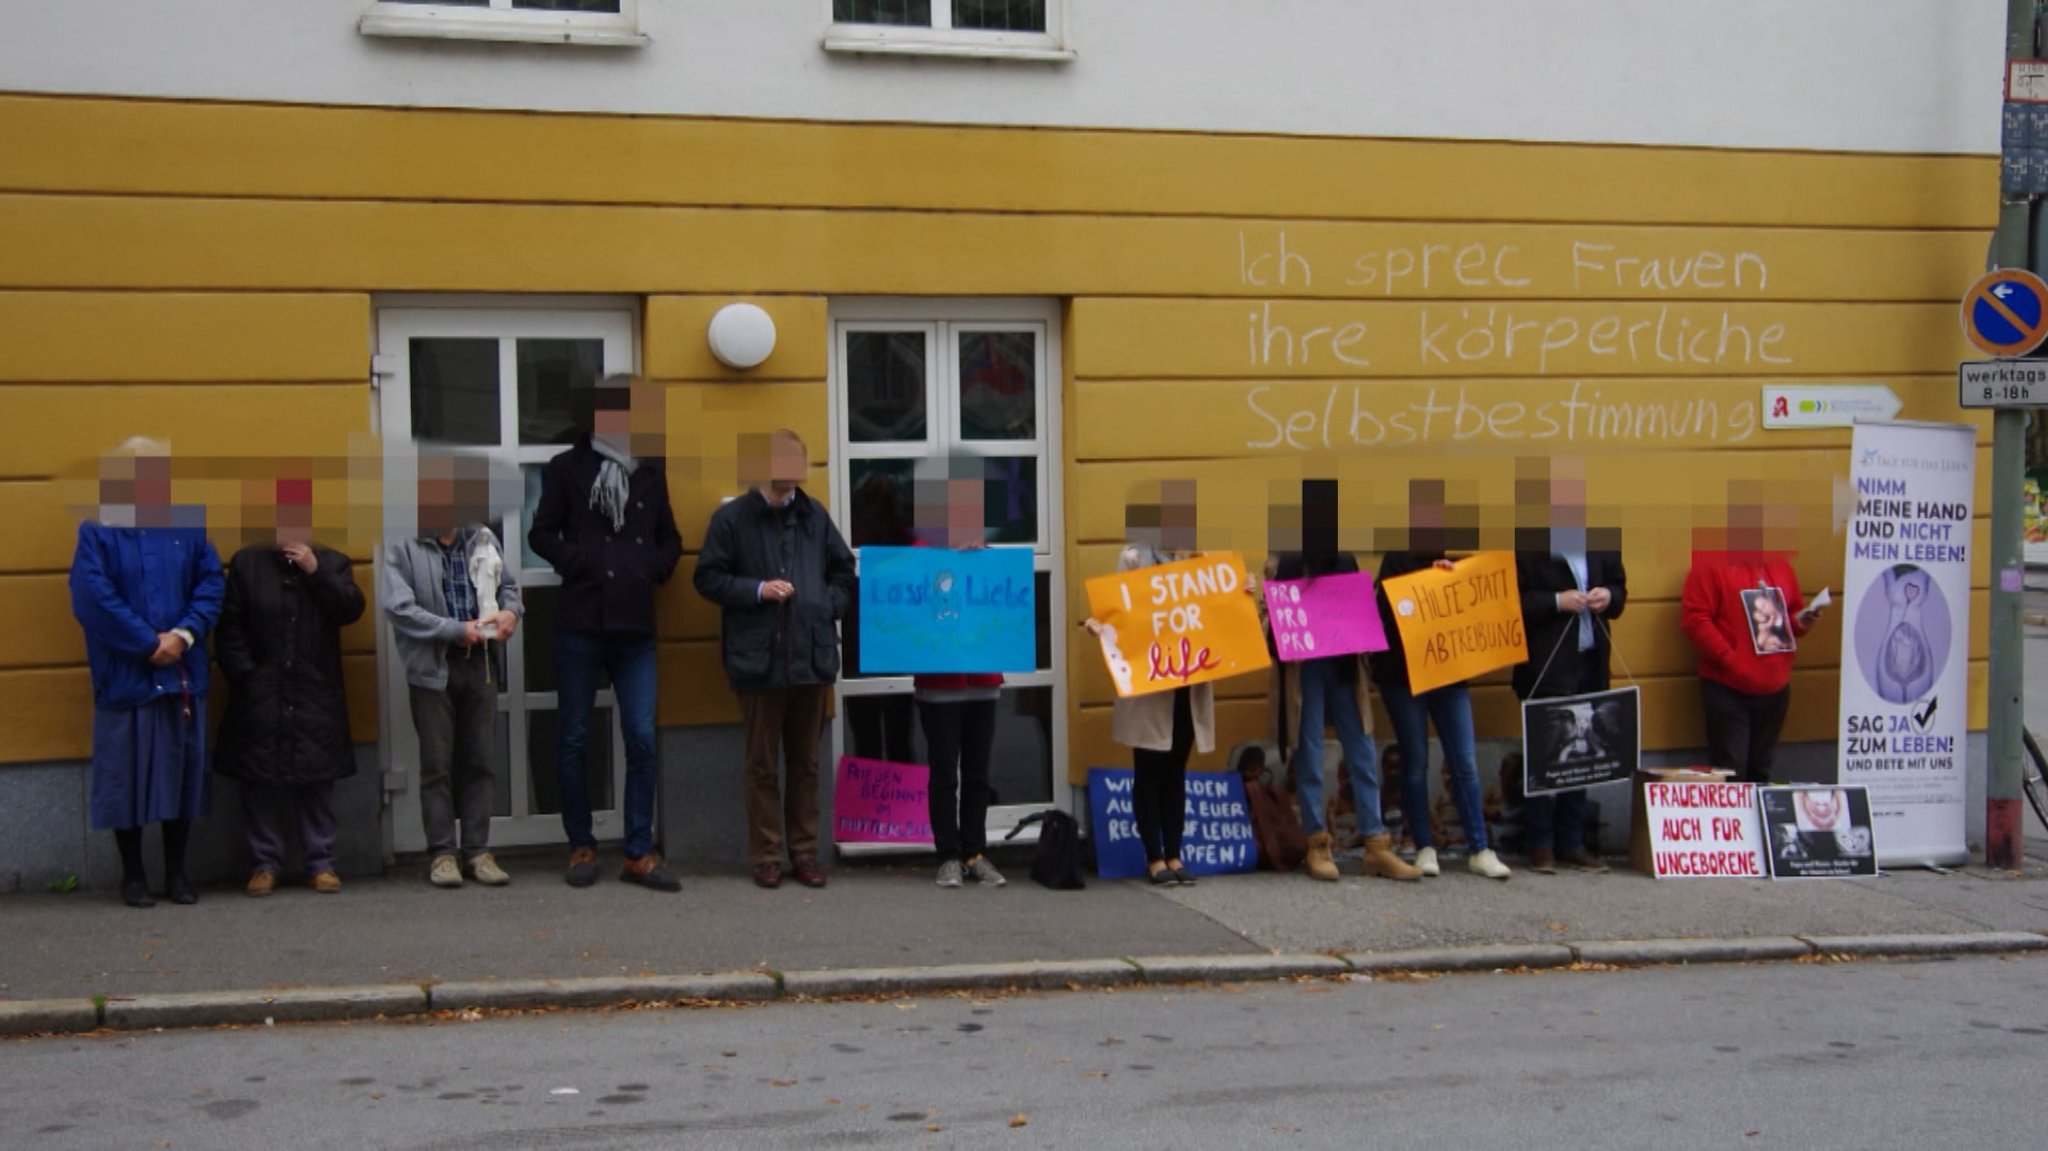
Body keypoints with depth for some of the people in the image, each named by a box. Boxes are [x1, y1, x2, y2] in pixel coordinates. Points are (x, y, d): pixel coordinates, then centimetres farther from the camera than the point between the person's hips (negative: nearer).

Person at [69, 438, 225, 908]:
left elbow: (212, 583, 2)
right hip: (125, 676, -3)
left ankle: (176, 870, 19)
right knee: (128, 775, 3)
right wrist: (149, 642, -15)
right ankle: (133, 874, 15)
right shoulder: (96, 532, -2)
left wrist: (183, 634, -13)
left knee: (182, 773, 7)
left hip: (183, 673, 3)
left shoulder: (189, 527, 8)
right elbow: (92, 598, -12)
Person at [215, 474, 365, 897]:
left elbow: (352, 610, -8)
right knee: (260, 782, 1)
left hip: (316, 696, 1)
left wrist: (316, 572, -13)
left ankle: (321, 862, 10)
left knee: (317, 781, 3)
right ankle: (264, 863, 10)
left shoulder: (332, 564, 7)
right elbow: (230, 628, 2)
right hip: (260, 696, 0)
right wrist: (244, 675, -6)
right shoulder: (246, 563, 4)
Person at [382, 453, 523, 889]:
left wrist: (511, 611, -4)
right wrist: (457, 630, -16)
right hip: (432, 668, -4)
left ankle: (478, 850, 15)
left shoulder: (483, 539, 6)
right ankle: (441, 853, 11)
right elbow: (399, 608, -15)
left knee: (479, 762, 7)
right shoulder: (403, 548, -8)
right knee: (437, 765, 3)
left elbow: (509, 582, 18)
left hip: (478, 664, 4)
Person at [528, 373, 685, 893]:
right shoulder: (567, 468, 4)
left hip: (635, 626, 2)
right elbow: (542, 533, 3)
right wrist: (580, 563, -10)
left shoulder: (650, 474, 13)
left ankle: (639, 853, 6)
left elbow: (670, 540, 20)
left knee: (642, 739, -2)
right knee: (574, 739, 5)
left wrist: (654, 568, 2)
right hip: (580, 622, -2)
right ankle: (581, 846, 18)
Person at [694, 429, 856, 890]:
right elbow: (708, 578, -2)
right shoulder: (731, 518, -3)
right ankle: (766, 856, 15)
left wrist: (830, 606, 1)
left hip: (812, 657, 3)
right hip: (758, 660, -3)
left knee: (805, 762, 11)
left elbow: (844, 570, 17)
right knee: (762, 764, 6)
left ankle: (805, 852, 21)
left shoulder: (813, 516, 7)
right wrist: (757, 590, -14)